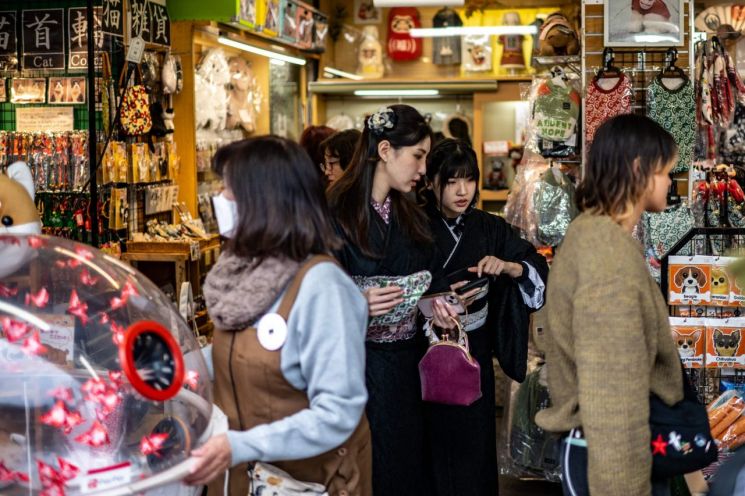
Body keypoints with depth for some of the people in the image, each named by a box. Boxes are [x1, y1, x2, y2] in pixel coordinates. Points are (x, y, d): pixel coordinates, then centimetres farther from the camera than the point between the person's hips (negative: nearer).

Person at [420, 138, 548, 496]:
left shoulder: (491, 229, 1)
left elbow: (538, 268, 4)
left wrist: (506, 266, -14)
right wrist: (439, 299, -25)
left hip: (475, 353, 3)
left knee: (475, 442, 10)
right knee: (435, 443, 5)